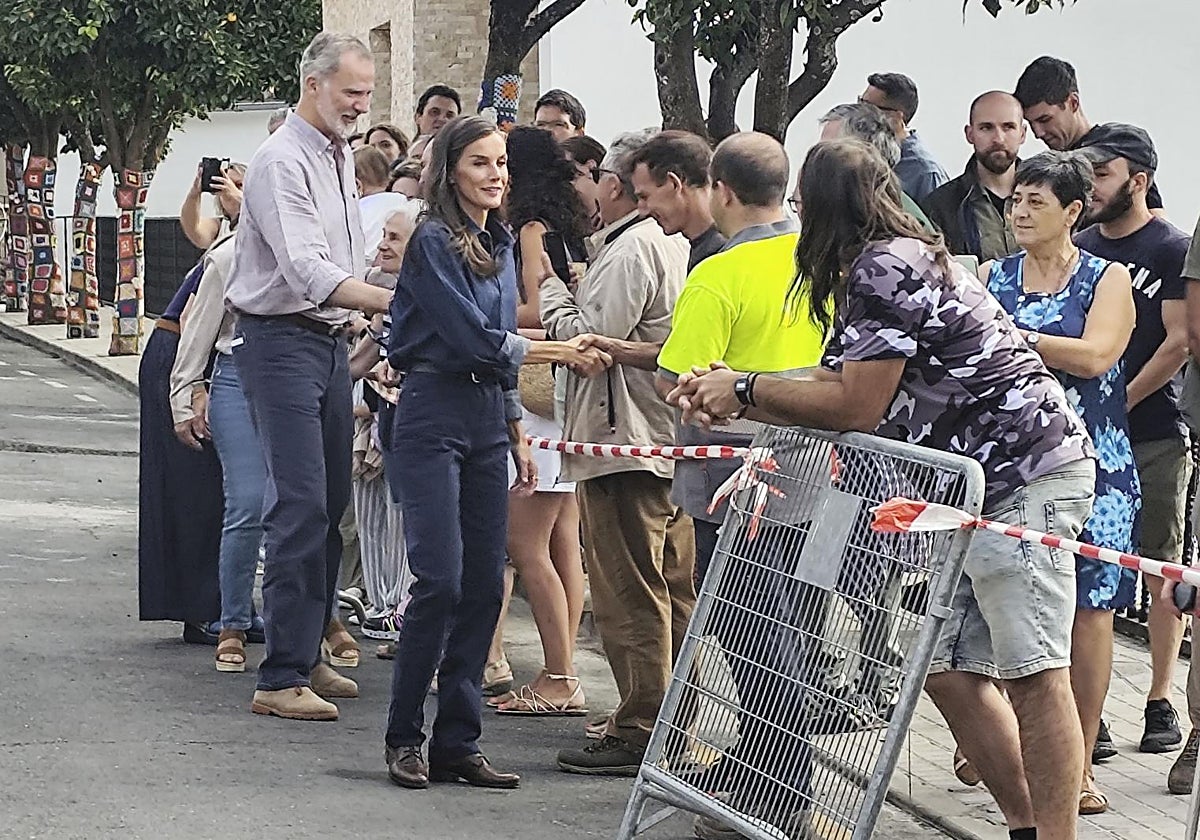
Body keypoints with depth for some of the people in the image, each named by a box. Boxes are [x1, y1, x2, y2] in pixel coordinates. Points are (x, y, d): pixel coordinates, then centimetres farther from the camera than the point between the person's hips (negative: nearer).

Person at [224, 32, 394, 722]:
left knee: (331, 503, 11)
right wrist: (392, 301, -33)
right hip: (283, 341, -9)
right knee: (301, 504, -14)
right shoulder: (284, 162, -16)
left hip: (331, 341, 9)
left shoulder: (341, 155, 13)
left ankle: (307, 654, 21)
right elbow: (307, 273, -26)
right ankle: (282, 678, -13)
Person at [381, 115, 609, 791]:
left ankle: (459, 744, 7)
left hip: (489, 421, 8)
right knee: (442, 581, -12)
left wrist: (517, 434, 19)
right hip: (435, 418, -8)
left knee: (485, 584, 3)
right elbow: (474, 339, -15)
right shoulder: (433, 242, -9)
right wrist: (562, 351, -9)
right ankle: (404, 737, 0)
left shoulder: (501, 244, 15)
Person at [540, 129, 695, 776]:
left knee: (629, 594, -6)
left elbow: (587, 337, -18)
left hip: (623, 443, -10)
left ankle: (637, 733, -4)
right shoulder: (675, 244, 14)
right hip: (669, 439, 10)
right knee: (673, 589, 14)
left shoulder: (628, 249, -16)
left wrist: (549, 284, -4)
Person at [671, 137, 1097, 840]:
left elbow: (856, 409, -15)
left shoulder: (887, 268, -14)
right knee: (950, 672, 6)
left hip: (1028, 472, -11)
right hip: (971, 488, 11)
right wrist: (734, 401, 11)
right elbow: (840, 398, 17)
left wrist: (747, 387, -5)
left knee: (1032, 672, -12)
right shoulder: (869, 272, 19)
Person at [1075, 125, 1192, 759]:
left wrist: (1118, 403, -12)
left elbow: (1179, 343, -8)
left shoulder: (1172, 249, -2)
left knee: (1162, 569, 2)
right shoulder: (1079, 248, 13)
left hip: (1155, 432, -4)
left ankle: (1160, 704, 8)